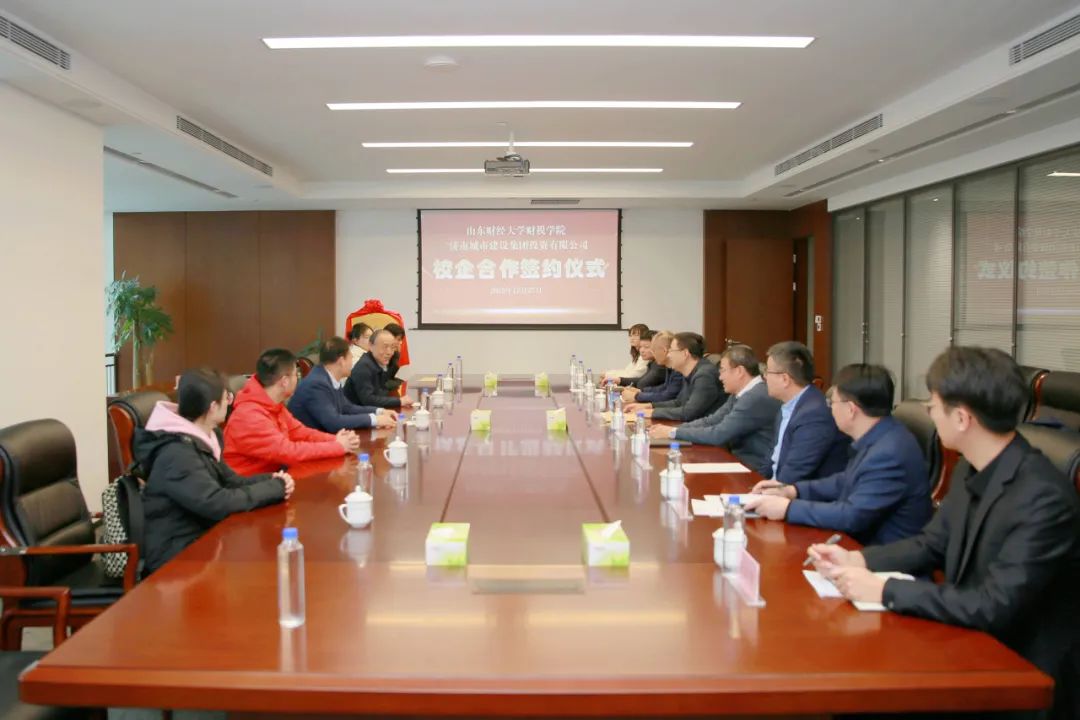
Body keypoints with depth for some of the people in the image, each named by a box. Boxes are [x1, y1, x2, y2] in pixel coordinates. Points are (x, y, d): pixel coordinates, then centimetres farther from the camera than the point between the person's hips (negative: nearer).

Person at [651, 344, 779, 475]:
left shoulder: (759, 398, -22)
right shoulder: (740, 393, 8)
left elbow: (719, 434, -23)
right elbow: (710, 421, 10)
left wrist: (673, 432, -15)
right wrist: (672, 429, -3)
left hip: (755, 473, -8)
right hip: (739, 462, 8)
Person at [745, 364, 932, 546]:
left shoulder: (890, 454, -27)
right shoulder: (875, 439, 4)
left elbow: (853, 516, -28)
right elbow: (846, 482, 18)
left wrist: (788, 508, -21)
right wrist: (794, 490, 7)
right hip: (865, 544, 8)